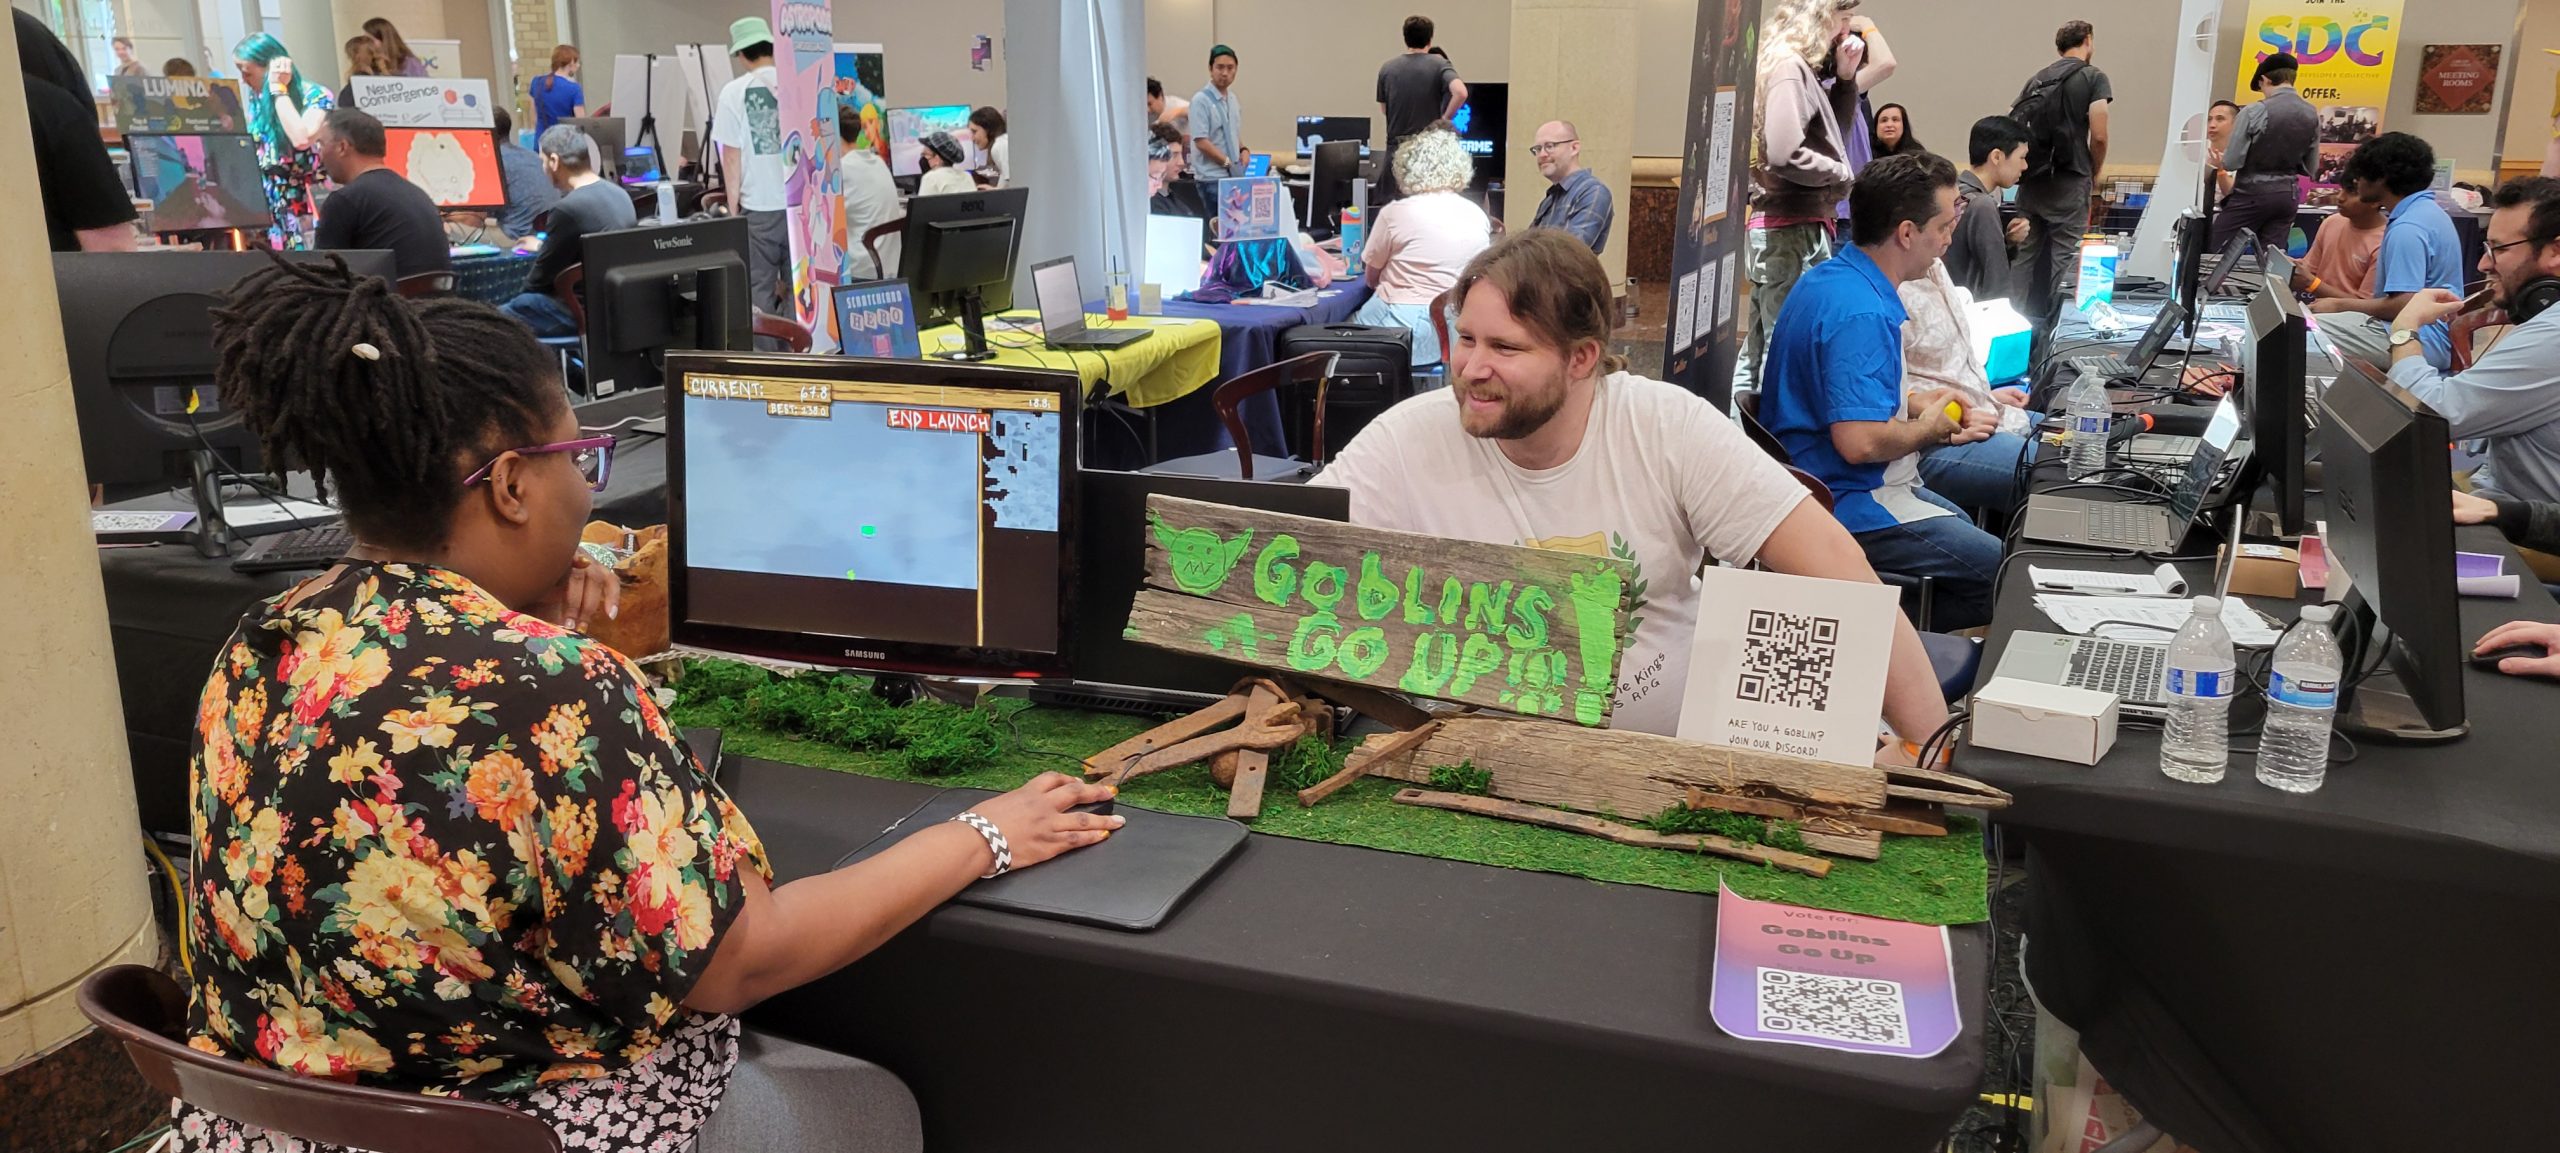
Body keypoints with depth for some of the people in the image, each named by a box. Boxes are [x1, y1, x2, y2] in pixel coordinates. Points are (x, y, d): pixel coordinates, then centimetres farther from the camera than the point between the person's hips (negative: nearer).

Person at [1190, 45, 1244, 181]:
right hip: (1212, 177, -7)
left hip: (1235, 175, 7)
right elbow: (1201, 142, -14)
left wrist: (1243, 150, 3)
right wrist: (1228, 162, -13)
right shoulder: (1201, 100, -9)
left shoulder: (1232, 99, 14)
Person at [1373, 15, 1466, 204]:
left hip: (1396, 148, 3)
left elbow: (1383, 111, 11)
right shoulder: (1438, 65, -5)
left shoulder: (1387, 68, 5)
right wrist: (1444, 119, -9)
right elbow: (1460, 92, -22)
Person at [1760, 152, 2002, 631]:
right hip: (1850, 507, -11)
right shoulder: (1862, 313, -25)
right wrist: (1928, 429, -11)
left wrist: (1913, 404, 8)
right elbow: (1859, 442, -31)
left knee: (1982, 531, 24)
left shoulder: (1831, 278, 8)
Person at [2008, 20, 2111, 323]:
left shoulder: (2036, 79, 14)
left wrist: (2022, 167, 17)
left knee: (2024, 255, 9)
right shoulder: (2093, 77, -2)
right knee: (2064, 258, -1)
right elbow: (2098, 136, -9)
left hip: (2030, 181, 5)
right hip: (2068, 183, -5)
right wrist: (2093, 175, 6)